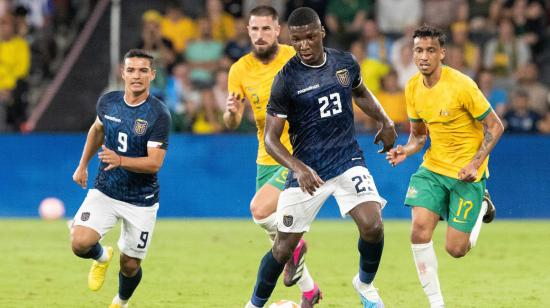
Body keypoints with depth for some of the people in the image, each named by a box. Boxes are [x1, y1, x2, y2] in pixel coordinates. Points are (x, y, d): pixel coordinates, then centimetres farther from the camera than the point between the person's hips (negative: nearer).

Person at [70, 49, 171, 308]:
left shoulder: (159, 114, -16)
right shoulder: (108, 102, -3)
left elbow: (154, 163, -22)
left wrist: (120, 161, -37)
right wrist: (83, 165, 25)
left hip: (141, 201, -2)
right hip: (104, 191, 3)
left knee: (130, 266, 5)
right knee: (80, 243, -20)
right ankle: (102, 257, 17)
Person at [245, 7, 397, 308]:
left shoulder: (345, 63, 0)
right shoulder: (286, 79, -12)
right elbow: (271, 138, -11)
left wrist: (385, 121, 13)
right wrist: (298, 168, -26)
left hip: (347, 159, 2)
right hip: (306, 168, -2)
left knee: (372, 226, -18)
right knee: (283, 247, 0)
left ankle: (365, 283, 11)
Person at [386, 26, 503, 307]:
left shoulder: (461, 86, -19)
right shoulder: (413, 88, -1)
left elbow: (495, 127, -12)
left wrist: (475, 164, -21)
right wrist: (406, 150, -9)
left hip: (466, 173, -5)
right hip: (432, 168, 5)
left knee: (455, 249, -4)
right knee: (420, 230, -16)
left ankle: (481, 209, 28)